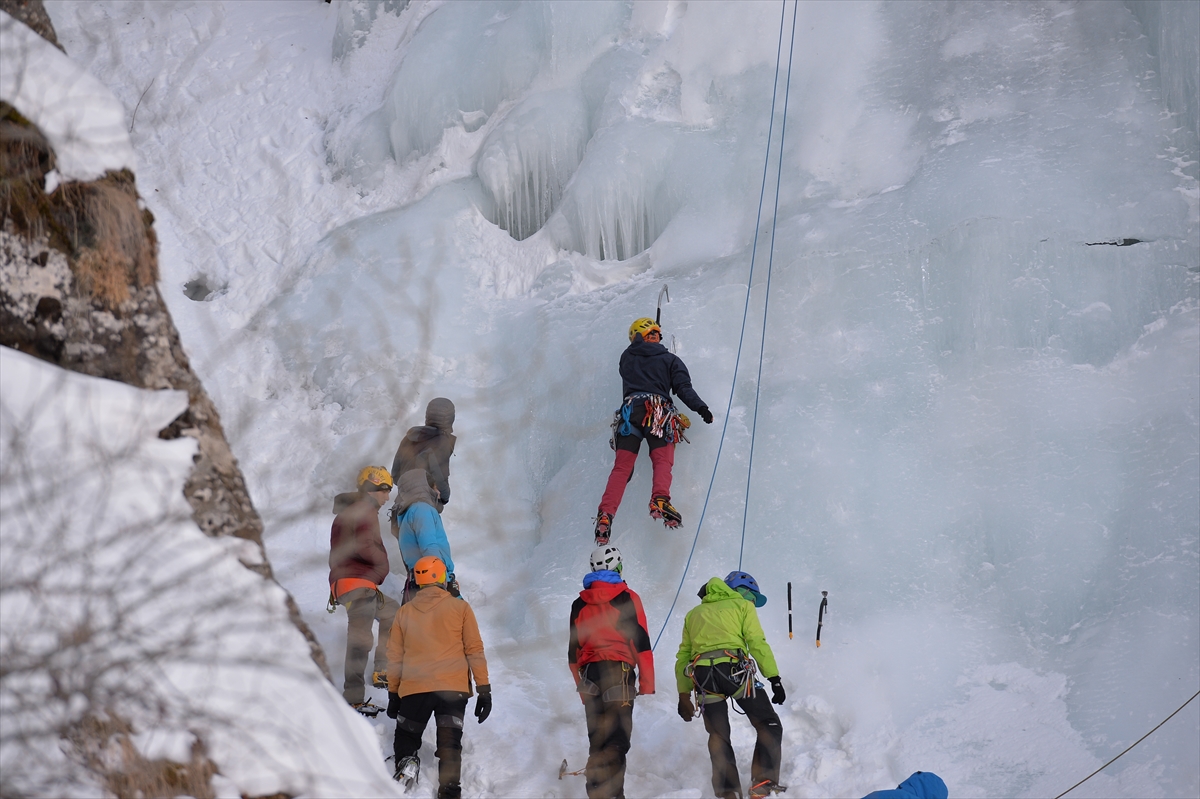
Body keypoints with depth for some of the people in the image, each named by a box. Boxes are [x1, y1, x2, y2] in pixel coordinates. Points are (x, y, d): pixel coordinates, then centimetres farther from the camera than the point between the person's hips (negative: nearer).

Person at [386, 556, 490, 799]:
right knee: (449, 746, 1)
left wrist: (393, 693, 22)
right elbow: (475, 651, 1)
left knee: (406, 740, 15)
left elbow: (394, 657, 13)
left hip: (413, 689, 1)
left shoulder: (405, 612, 9)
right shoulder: (460, 608, 4)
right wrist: (484, 689, 5)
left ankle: (406, 762, -14)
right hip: (453, 689, -1)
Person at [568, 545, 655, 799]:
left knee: (598, 740, 11)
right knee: (617, 739, -11)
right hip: (619, 672, -5)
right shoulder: (627, 598, 1)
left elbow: (573, 649, 18)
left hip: (589, 674, 5)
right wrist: (647, 684, -2)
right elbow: (641, 642, -4)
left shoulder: (579, 604, 15)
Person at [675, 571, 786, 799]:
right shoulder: (742, 605, 16)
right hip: (735, 669, -4)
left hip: (702, 676, 4)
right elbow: (757, 643, 2)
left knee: (719, 737, 14)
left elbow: (683, 656, 24)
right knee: (769, 726, 6)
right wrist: (774, 679, -2)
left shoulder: (694, 614, 30)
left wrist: (684, 694, 23)